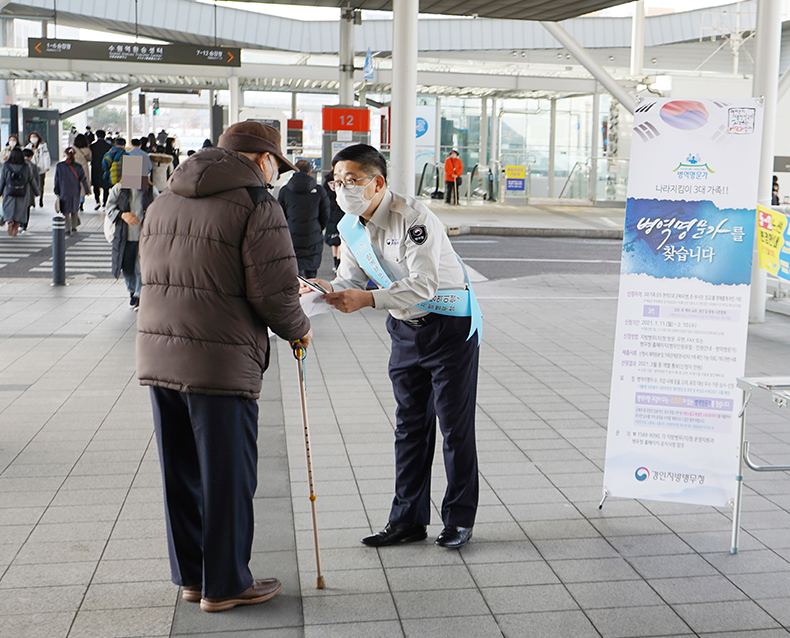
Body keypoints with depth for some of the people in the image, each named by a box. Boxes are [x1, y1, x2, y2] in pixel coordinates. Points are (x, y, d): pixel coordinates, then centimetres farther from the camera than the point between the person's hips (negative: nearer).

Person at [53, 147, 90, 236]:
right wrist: (87, 190, 5)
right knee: (75, 209, 20)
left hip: (64, 192, -2)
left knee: (65, 212, 6)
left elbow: (56, 180, -2)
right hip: (75, 192, 2)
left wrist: (56, 192, 6)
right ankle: (74, 226, 22)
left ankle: (67, 230, 3)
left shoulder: (59, 166, -6)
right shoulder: (78, 166, -5)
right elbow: (83, 179, -3)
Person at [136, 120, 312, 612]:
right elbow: (274, 291, -14)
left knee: (181, 475, 16)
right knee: (227, 478, 5)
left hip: (158, 356, 7)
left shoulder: (163, 203, 15)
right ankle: (225, 585, 17)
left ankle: (191, 575, 29)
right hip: (222, 364, -7)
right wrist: (298, 328, 5)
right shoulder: (256, 205, -9)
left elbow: (153, 277, 17)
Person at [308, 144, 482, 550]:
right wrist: (328, 290, -18)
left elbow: (424, 286, -30)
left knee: (455, 425, -1)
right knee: (410, 425, 11)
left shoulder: (412, 218, -25)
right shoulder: (350, 227, 0)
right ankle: (408, 518, 19)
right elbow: (352, 278, 4)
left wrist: (368, 299, -37)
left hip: (450, 325, -7)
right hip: (404, 329, 7)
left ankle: (459, 519, 12)